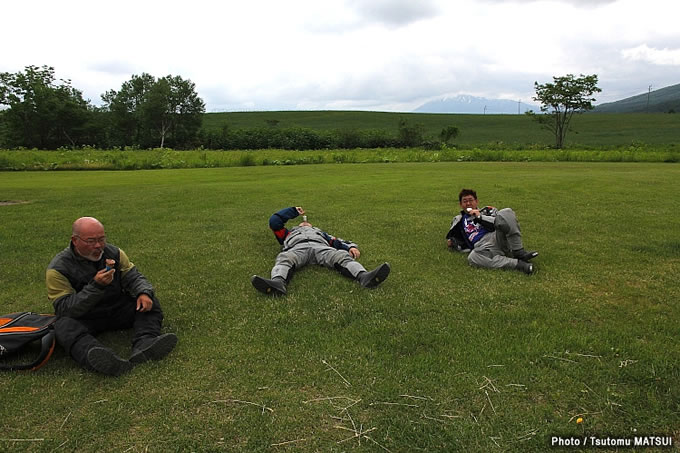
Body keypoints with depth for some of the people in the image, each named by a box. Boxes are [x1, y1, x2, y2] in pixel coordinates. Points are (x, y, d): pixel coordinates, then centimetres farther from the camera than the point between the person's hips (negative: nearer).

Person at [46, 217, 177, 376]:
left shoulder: (114, 253, -1)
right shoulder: (58, 269, -14)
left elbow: (133, 277, 3)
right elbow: (65, 309, -20)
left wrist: (143, 293, -21)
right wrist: (96, 286, -33)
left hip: (117, 311, 5)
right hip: (83, 318, -4)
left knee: (149, 303, -12)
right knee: (64, 326, -34)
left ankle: (144, 346, -40)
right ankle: (103, 362, -62)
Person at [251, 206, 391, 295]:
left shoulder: (320, 232, 45)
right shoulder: (290, 233, 46)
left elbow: (338, 241, 28)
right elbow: (274, 221, 36)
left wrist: (351, 247, 5)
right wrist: (294, 211, 44)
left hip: (320, 246, 1)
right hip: (296, 247, 0)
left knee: (342, 256, -31)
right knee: (284, 259, -37)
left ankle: (364, 277, -60)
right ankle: (277, 283, -69)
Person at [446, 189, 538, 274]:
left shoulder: (487, 210, 23)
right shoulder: (459, 221, 29)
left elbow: (502, 222, 4)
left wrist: (480, 217, -1)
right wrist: (452, 244, 14)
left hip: (498, 239, 0)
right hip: (483, 248, 0)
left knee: (506, 212, -25)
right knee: (472, 257, -39)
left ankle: (519, 253, -26)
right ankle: (516, 263, -36)